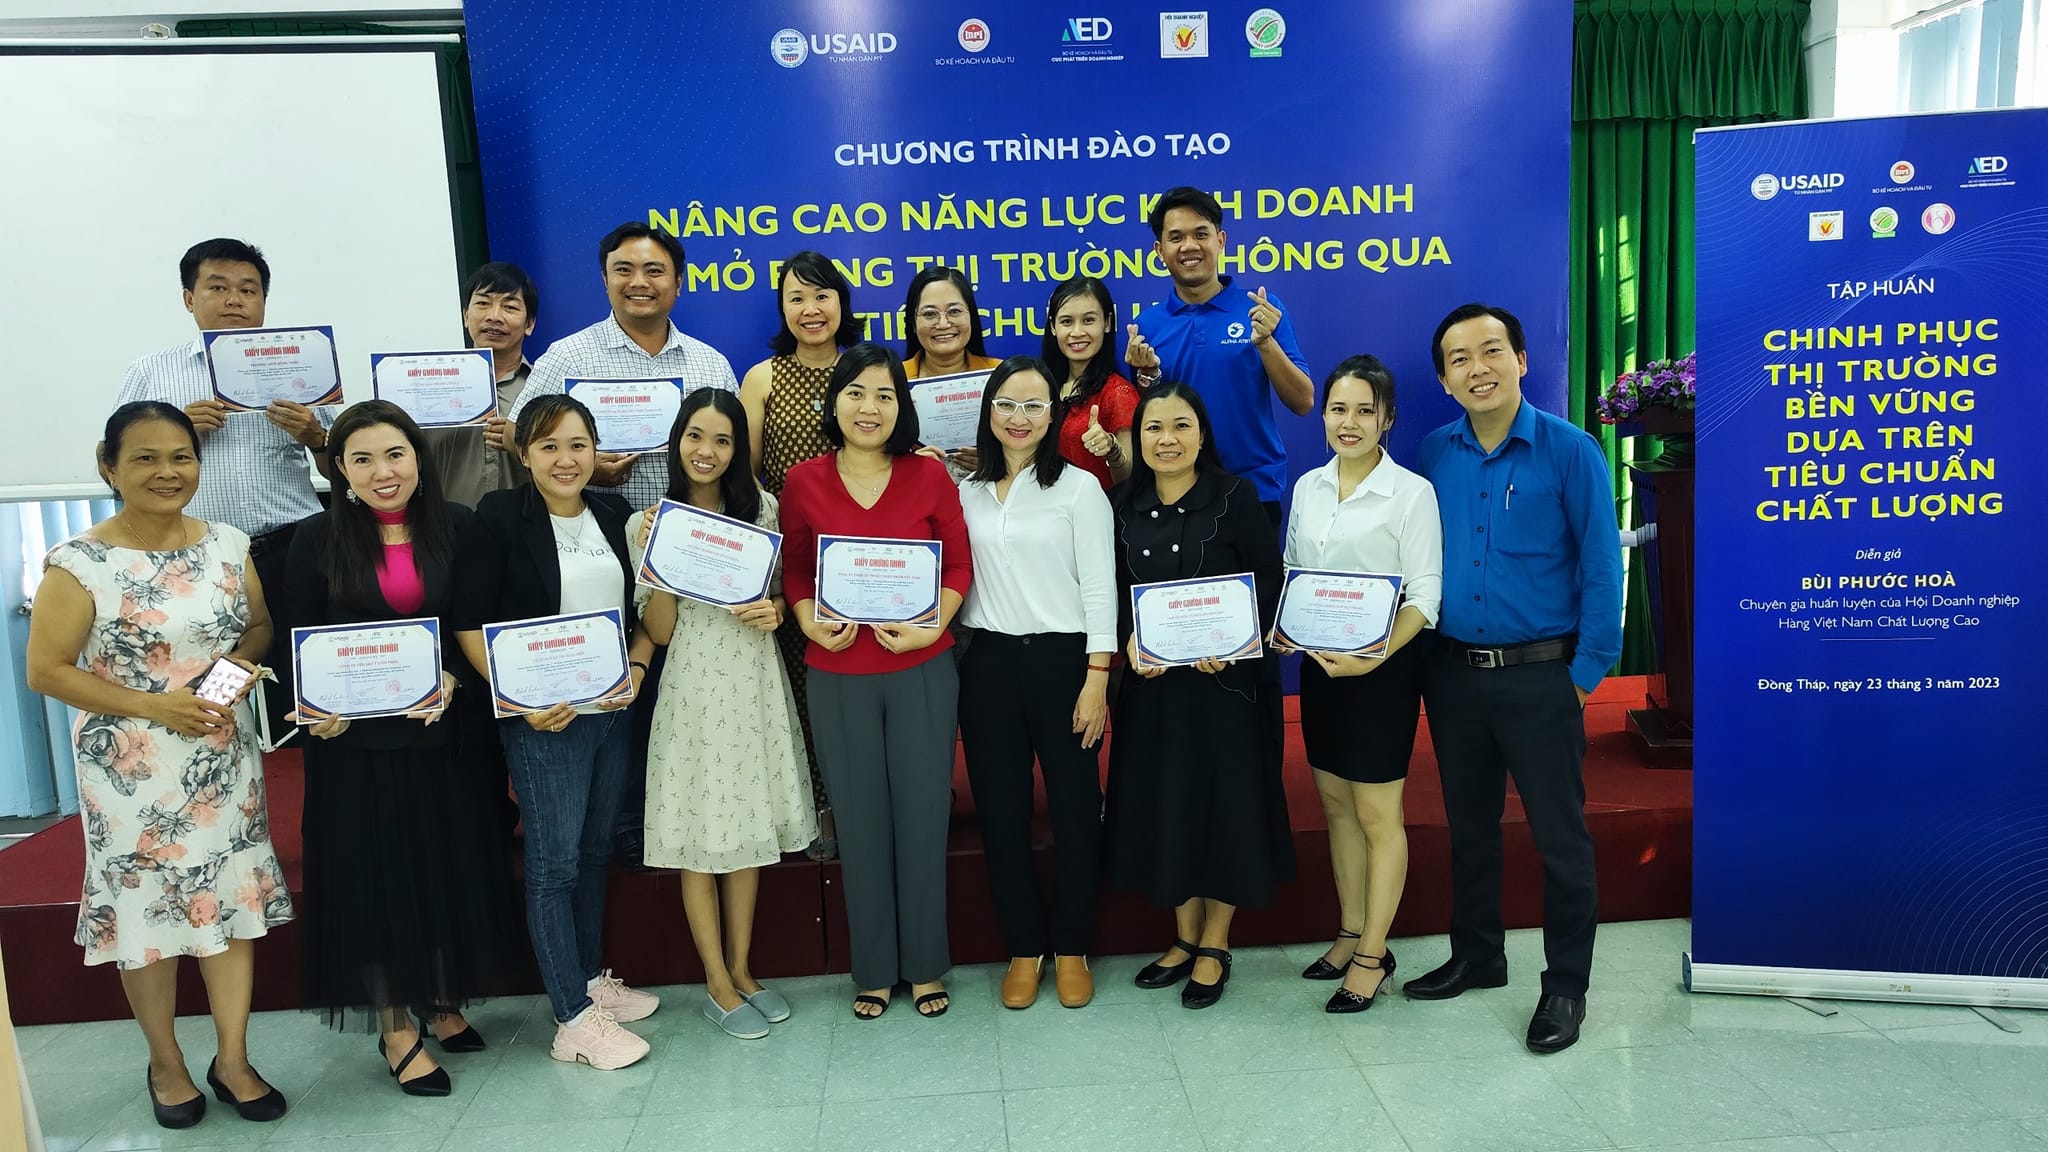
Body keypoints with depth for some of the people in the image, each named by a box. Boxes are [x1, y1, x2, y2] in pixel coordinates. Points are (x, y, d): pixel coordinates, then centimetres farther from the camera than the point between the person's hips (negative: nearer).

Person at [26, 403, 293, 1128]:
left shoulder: (228, 546, 0)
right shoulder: (79, 564, -12)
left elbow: (261, 626, 11)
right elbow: (45, 671, -10)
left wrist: (242, 665, -10)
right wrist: (153, 705, -18)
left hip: (225, 757, 4)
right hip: (132, 768, -3)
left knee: (232, 900, 9)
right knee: (147, 909, 8)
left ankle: (232, 1060, 25)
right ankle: (166, 1064, 29)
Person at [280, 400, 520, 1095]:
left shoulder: (456, 528, 0)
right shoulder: (317, 540, -2)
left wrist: (452, 680, -15)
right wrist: (316, 709, -15)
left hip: (444, 732, 2)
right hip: (356, 738, -1)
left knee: (451, 866, 11)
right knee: (373, 875, 5)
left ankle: (443, 1000, 32)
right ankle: (395, 1029, 20)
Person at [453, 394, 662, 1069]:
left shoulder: (615, 516, 7)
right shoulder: (499, 518, -7)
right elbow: (470, 623, -9)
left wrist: (637, 668, -4)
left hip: (614, 712, 5)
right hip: (542, 718, -5)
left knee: (596, 852, 16)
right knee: (555, 862, 0)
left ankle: (591, 978, 32)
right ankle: (575, 1020, 7)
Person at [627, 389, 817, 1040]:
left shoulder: (761, 509, 5)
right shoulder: (649, 522, -3)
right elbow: (659, 631, -4)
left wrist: (775, 610, -7)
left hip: (754, 682, 3)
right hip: (692, 687, -3)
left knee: (748, 828, 11)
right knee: (699, 837, 4)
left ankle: (741, 968, 26)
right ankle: (717, 984, 19)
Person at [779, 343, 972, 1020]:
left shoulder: (929, 475, -2)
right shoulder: (803, 483, -1)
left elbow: (959, 566, 2)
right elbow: (795, 573, 7)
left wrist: (931, 626, -13)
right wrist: (812, 624, -11)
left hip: (922, 672, 0)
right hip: (838, 678, 1)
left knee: (923, 818, 7)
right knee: (860, 824, 10)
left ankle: (925, 966, 26)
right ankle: (874, 971, 28)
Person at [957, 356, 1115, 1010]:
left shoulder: (1078, 488, -1)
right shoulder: (966, 493, 10)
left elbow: (1099, 586, -5)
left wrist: (1097, 677, -10)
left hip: (1061, 658, -3)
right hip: (988, 663, 3)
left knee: (1074, 808, 3)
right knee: (1001, 810, 8)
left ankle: (1071, 948, 20)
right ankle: (1023, 948, 23)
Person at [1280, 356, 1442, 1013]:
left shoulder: (1411, 492, -10)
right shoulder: (1308, 487, 8)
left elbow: (1424, 594, -13)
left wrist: (1374, 657, -26)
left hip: (1383, 665, -6)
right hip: (1319, 664, 6)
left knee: (1377, 814, 2)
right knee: (1335, 803, 13)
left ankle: (1373, 953, 15)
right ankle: (1350, 933, 28)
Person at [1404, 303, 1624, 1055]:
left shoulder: (1570, 451, -8)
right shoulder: (1432, 455, 3)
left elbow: (1601, 567, -7)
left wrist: (1587, 671, -9)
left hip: (1539, 676, -4)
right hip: (1453, 674, 4)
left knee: (1559, 835, 5)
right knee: (1468, 825, 17)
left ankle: (1566, 985, 21)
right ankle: (1476, 957, 34)